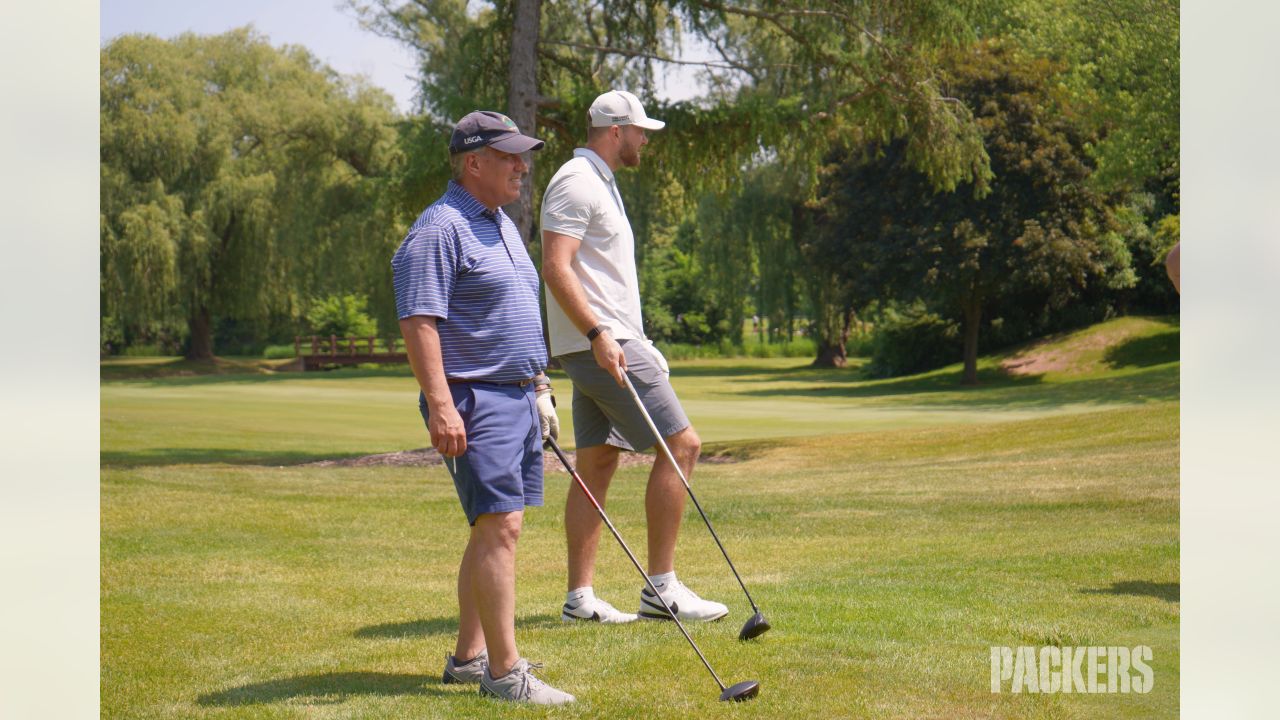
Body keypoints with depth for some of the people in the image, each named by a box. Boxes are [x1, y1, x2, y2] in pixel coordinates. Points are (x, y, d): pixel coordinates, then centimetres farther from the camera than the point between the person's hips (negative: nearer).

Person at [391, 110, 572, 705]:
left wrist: (540, 391, 25)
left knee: (494, 530, 11)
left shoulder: (504, 226, 18)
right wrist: (441, 405, -26)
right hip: (473, 400, -10)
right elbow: (418, 322, -19)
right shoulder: (439, 228, -12)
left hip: (517, 399, 10)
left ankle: (468, 657, 18)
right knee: (500, 526, -14)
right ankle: (505, 672, -13)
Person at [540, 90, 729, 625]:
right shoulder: (576, 182, -11)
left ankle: (580, 597, 7)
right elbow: (555, 268, -20)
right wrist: (598, 334, -27)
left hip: (609, 344, 10)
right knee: (680, 444, -10)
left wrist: (633, 342, 25)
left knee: (596, 465, 7)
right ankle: (661, 588, -7)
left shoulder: (598, 182, 22)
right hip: (601, 344, -10)